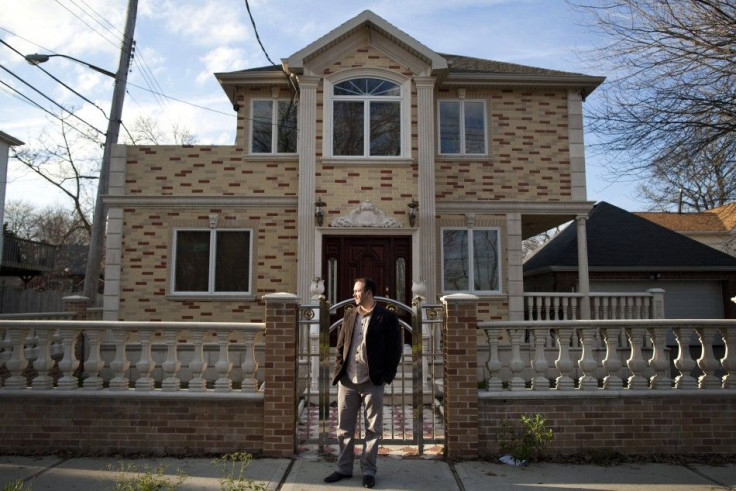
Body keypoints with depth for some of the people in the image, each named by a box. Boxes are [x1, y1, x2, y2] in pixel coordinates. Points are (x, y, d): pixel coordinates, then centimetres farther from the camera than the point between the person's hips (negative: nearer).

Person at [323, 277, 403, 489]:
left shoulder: (387, 317, -5)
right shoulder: (349, 315, 10)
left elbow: (395, 349, -4)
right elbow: (340, 346, 14)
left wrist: (387, 375, -8)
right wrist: (338, 370, 4)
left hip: (372, 382, -4)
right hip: (347, 381, 5)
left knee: (373, 429, 7)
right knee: (344, 428, 11)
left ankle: (368, 471, 19)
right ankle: (344, 468, 24)